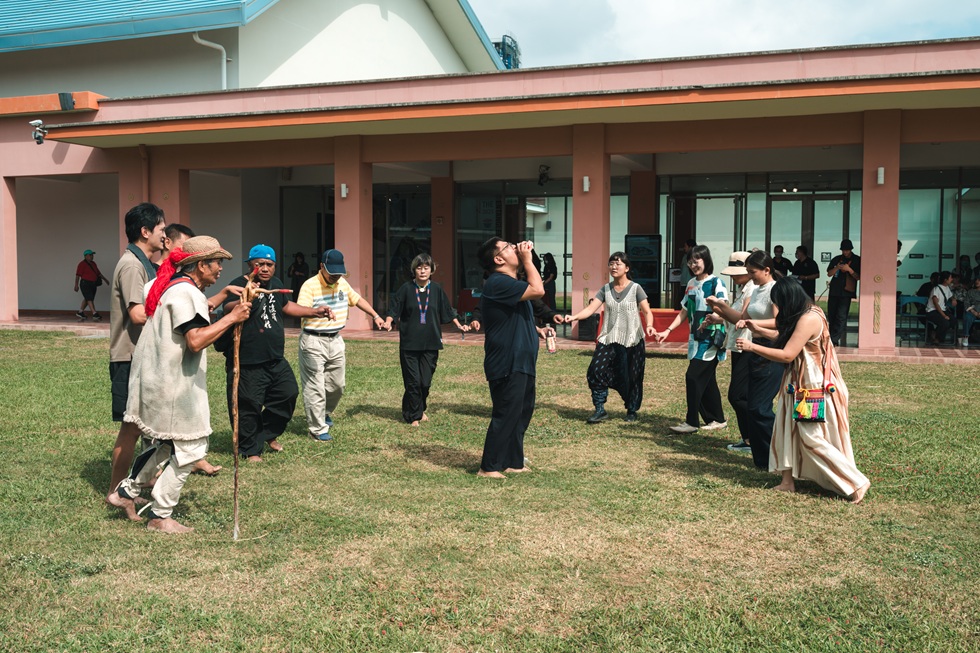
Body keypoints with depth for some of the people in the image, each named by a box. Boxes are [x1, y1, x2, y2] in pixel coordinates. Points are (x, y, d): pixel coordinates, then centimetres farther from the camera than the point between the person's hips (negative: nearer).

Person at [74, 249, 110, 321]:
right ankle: (95, 314, -17)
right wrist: (76, 285, -17)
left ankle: (80, 312, 25)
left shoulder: (93, 264, 15)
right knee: (90, 299, -11)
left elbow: (98, 273, 23)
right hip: (85, 284, -8)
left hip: (93, 284, 8)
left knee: (87, 299, 13)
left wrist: (105, 279, 20)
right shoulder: (82, 264, -8)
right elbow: (77, 275, -12)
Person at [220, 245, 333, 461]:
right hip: (248, 363, -8)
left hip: (276, 360, 8)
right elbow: (228, 310, -36)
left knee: (288, 394, 16)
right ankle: (251, 450, 19)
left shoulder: (276, 284, 9)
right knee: (249, 407, 1)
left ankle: (268, 434, 36)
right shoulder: (240, 285, -17)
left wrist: (315, 312, 23)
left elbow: (286, 306, 28)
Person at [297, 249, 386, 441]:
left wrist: (375, 316, 20)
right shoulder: (310, 286, -16)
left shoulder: (342, 283, 7)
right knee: (315, 387, -5)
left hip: (336, 340, 7)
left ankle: (325, 413, 40)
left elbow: (357, 299, 23)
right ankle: (317, 429, 5)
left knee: (337, 384, 14)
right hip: (313, 341, -7)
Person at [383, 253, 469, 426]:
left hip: (430, 343, 2)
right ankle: (414, 416, 14)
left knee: (426, 381, 2)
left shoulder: (437, 290, 4)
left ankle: (420, 409, 29)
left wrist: (459, 326, 13)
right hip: (409, 343, -2)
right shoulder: (406, 289, -2)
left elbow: (448, 311, 15)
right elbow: (393, 310, -2)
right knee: (413, 381, -2)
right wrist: (388, 322, -19)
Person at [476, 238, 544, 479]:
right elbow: (538, 290, -24)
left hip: (520, 363, 11)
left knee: (522, 412, 16)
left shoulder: (508, 282, 16)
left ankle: (513, 462, 26)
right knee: (506, 415, -6)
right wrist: (527, 259, -16)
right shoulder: (498, 283, -18)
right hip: (508, 365, -11)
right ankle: (489, 467, 3)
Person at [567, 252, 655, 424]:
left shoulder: (635, 288, -3)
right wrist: (574, 317, -21)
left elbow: (647, 312, -7)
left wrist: (649, 325, -29)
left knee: (631, 377, 4)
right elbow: (591, 308, -3)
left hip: (632, 341, -3)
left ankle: (632, 411, 25)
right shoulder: (605, 289, 6)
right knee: (596, 370, -11)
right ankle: (600, 409, 1)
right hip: (609, 339, 3)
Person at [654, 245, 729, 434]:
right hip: (695, 337, 7)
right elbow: (684, 312, 16)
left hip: (711, 338, -7)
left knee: (694, 377, -11)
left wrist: (711, 319, -35)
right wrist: (667, 331, 8)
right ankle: (717, 419, 21)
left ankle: (691, 421, -4)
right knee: (706, 379, 11)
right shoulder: (691, 284, 12)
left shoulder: (716, 283, -9)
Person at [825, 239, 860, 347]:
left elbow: (858, 277, 0)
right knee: (831, 316, 6)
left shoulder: (857, 260, 3)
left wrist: (849, 269, -14)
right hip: (834, 291, 4)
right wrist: (837, 268, -9)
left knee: (841, 317, -12)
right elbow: (829, 274, 9)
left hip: (846, 292, -4)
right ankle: (835, 340, 17)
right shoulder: (836, 259, 12)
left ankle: (833, 340, -14)